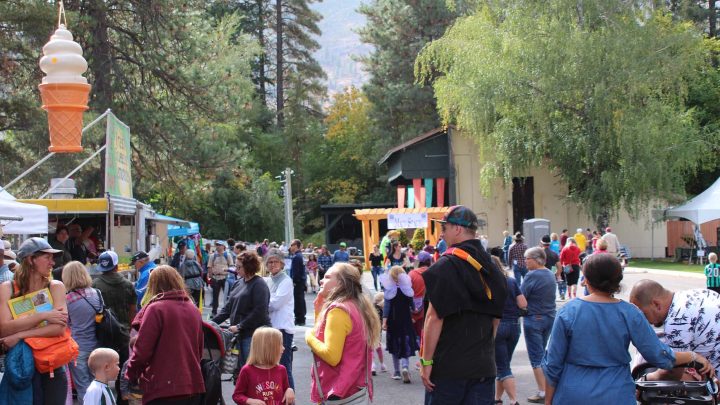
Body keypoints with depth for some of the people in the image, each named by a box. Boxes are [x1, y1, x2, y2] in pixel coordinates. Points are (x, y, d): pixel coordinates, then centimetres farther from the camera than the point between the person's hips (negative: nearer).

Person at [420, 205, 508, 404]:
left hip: (449, 365, -6)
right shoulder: (491, 268, 9)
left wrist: (426, 361, -11)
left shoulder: (446, 266, -12)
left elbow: (435, 317, -15)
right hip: (484, 365, 6)